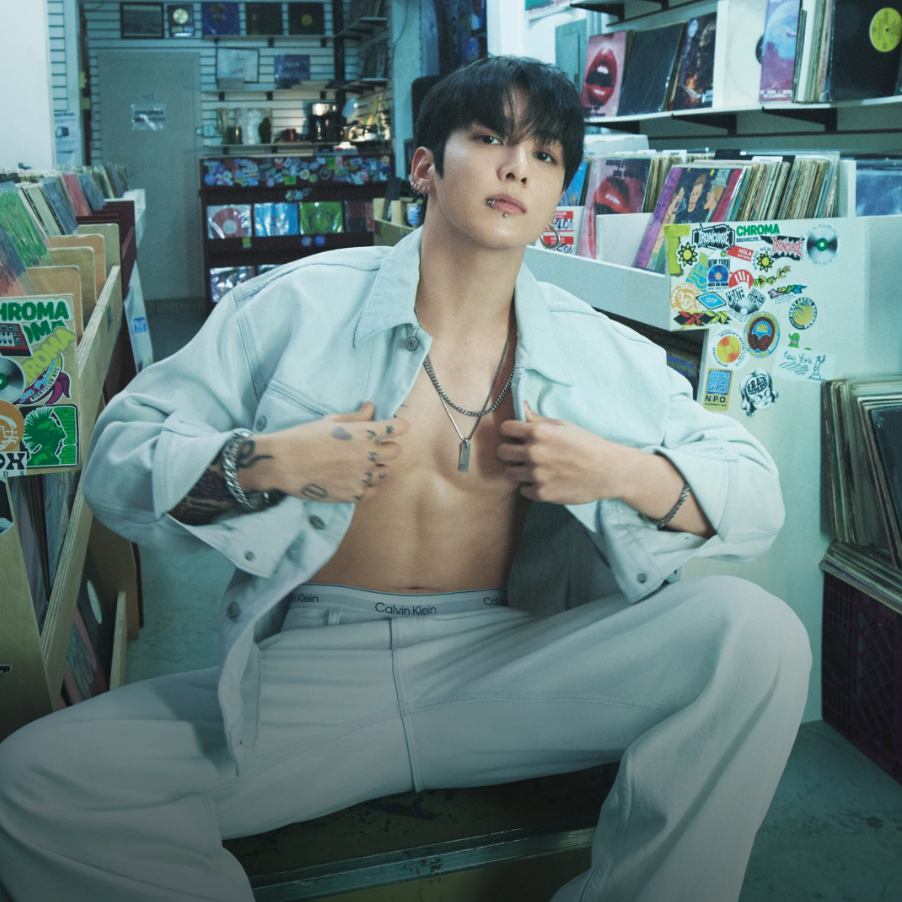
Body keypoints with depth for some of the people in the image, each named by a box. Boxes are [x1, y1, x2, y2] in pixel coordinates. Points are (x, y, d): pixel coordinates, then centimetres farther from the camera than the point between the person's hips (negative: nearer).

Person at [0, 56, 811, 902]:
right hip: (312, 671, -1)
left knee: (754, 630, -22)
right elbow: (117, 455, 4)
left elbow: (758, 494, 10)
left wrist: (622, 473, -8)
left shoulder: (596, 351, 7)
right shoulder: (298, 307, 2)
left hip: (511, 666, 2)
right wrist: (265, 464, -14)